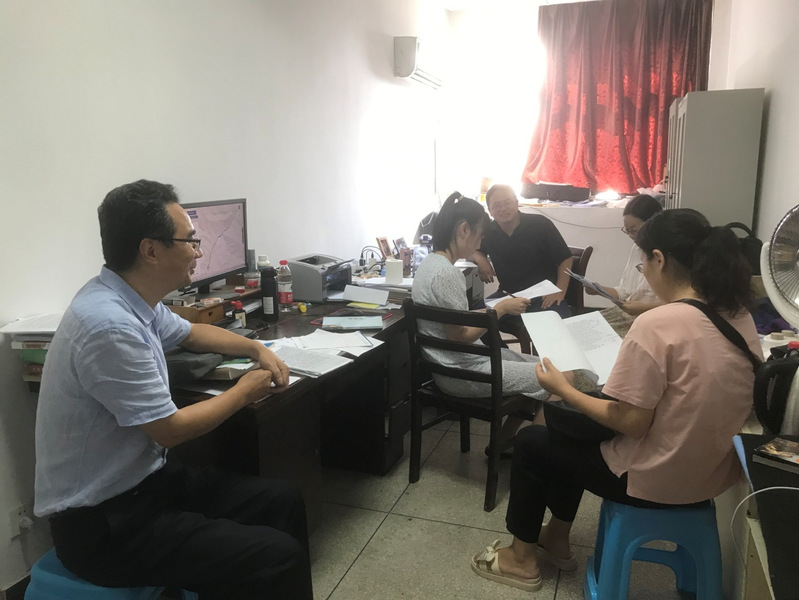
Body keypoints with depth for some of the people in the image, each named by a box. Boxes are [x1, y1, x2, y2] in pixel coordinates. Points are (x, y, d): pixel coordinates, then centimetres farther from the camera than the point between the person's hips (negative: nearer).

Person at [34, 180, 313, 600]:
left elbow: (191, 333, 24)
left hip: (140, 480, 9)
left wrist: (258, 348, 14)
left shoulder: (133, 298, 2)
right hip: (101, 522, -9)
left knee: (283, 501, 7)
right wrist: (244, 392, -6)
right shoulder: (110, 325, -27)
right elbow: (170, 430, -20)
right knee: (277, 558, -18)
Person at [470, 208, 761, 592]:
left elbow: (631, 423, -23)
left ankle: (521, 559, 29)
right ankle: (556, 540, 40)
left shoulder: (656, 325, -27)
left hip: (656, 481, -8)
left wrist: (562, 390, -12)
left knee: (531, 442, 13)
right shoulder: (739, 317, -2)